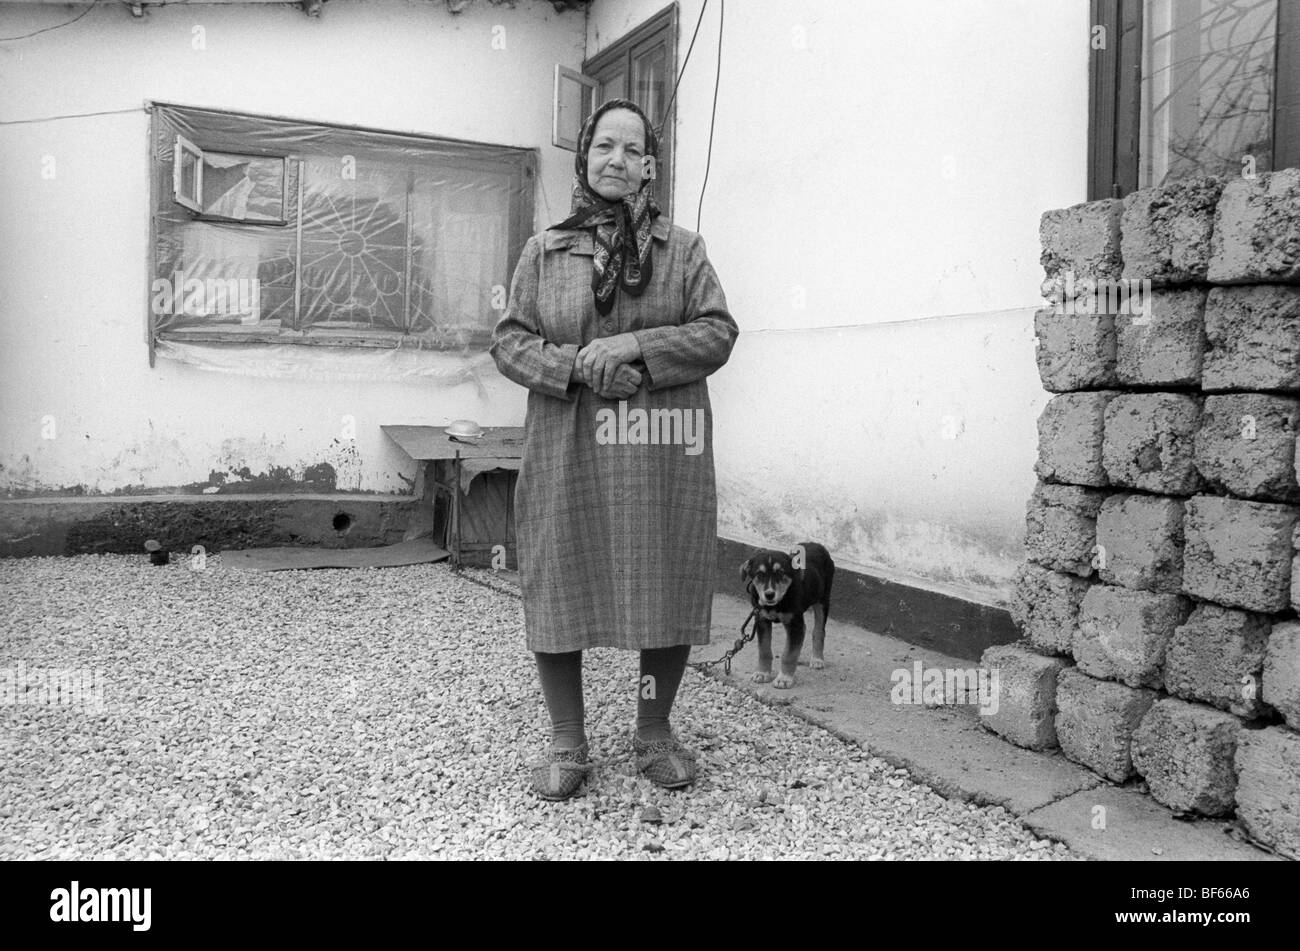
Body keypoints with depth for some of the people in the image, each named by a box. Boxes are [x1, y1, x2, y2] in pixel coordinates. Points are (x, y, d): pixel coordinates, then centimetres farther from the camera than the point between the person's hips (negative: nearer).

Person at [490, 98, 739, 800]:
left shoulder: (683, 249, 10)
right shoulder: (544, 250, 12)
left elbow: (717, 333, 1)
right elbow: (508, 341, 6)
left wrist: (634, 345, -13)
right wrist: (576, 366, -12)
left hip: (664, 452, 0)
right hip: (566, 452, 0)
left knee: (667, 588, 4)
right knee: (559, 587, 1)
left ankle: (654, 733, 24)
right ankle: (567, 742, 18)